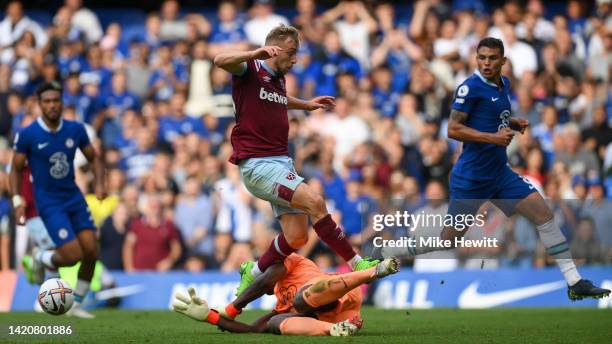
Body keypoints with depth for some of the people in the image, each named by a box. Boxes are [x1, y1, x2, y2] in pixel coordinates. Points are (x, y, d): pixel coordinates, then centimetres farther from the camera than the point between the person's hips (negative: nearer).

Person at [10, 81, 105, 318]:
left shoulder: (75, 130, -1)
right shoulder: (27, 135, -10)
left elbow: (94, 158, 12)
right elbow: (16, 168, -1)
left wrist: (99, 183, -5)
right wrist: (17, 200, -11)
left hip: (75, 198, 4)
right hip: (49, 204, -4)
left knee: (91, 252, -4)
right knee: (73, 255, -15)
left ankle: (76, 304, 15)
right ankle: (41, 259, 20)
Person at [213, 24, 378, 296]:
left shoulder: (279, 79, 19)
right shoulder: (250, 70, -5)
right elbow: (221, 60, -28)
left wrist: (306, 105, 44)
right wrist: (256, 54, -41)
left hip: (282, 162, 9)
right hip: (257, 164, -9)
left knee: (297, 236, -4)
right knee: (315, 202, -23)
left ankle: (253, 273, 18)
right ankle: (356, 264, -19)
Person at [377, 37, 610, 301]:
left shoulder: (503, 84, 9)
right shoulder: (471, 87, -15)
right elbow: (453, 129, -19)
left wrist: (514, 124, 5)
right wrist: (493, 137, -24)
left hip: (500, 173, 7)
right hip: (471, 178, -7)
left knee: (543, 213, -4)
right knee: (448, 239, 1)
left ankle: (574, 282, -3)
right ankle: (384, 254, 20)